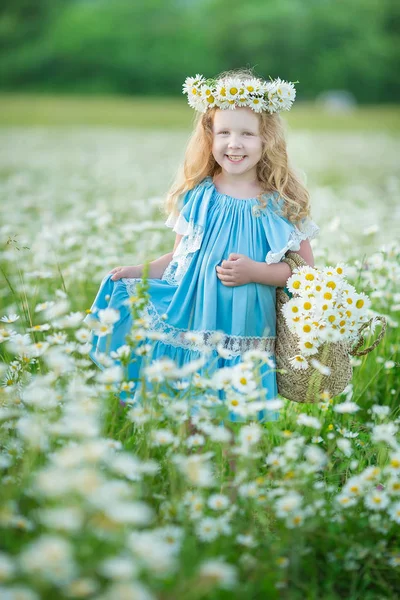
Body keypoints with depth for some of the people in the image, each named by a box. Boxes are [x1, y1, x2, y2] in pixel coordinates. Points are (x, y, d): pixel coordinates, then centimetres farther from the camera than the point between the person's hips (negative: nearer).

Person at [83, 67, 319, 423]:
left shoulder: (280, 204, -3)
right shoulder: (197, 197, 2)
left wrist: (255, 271, -13)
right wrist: (139, 273, -1)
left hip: (244, 343, -1)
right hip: (189, 332, 2)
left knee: (238, 421, 1)